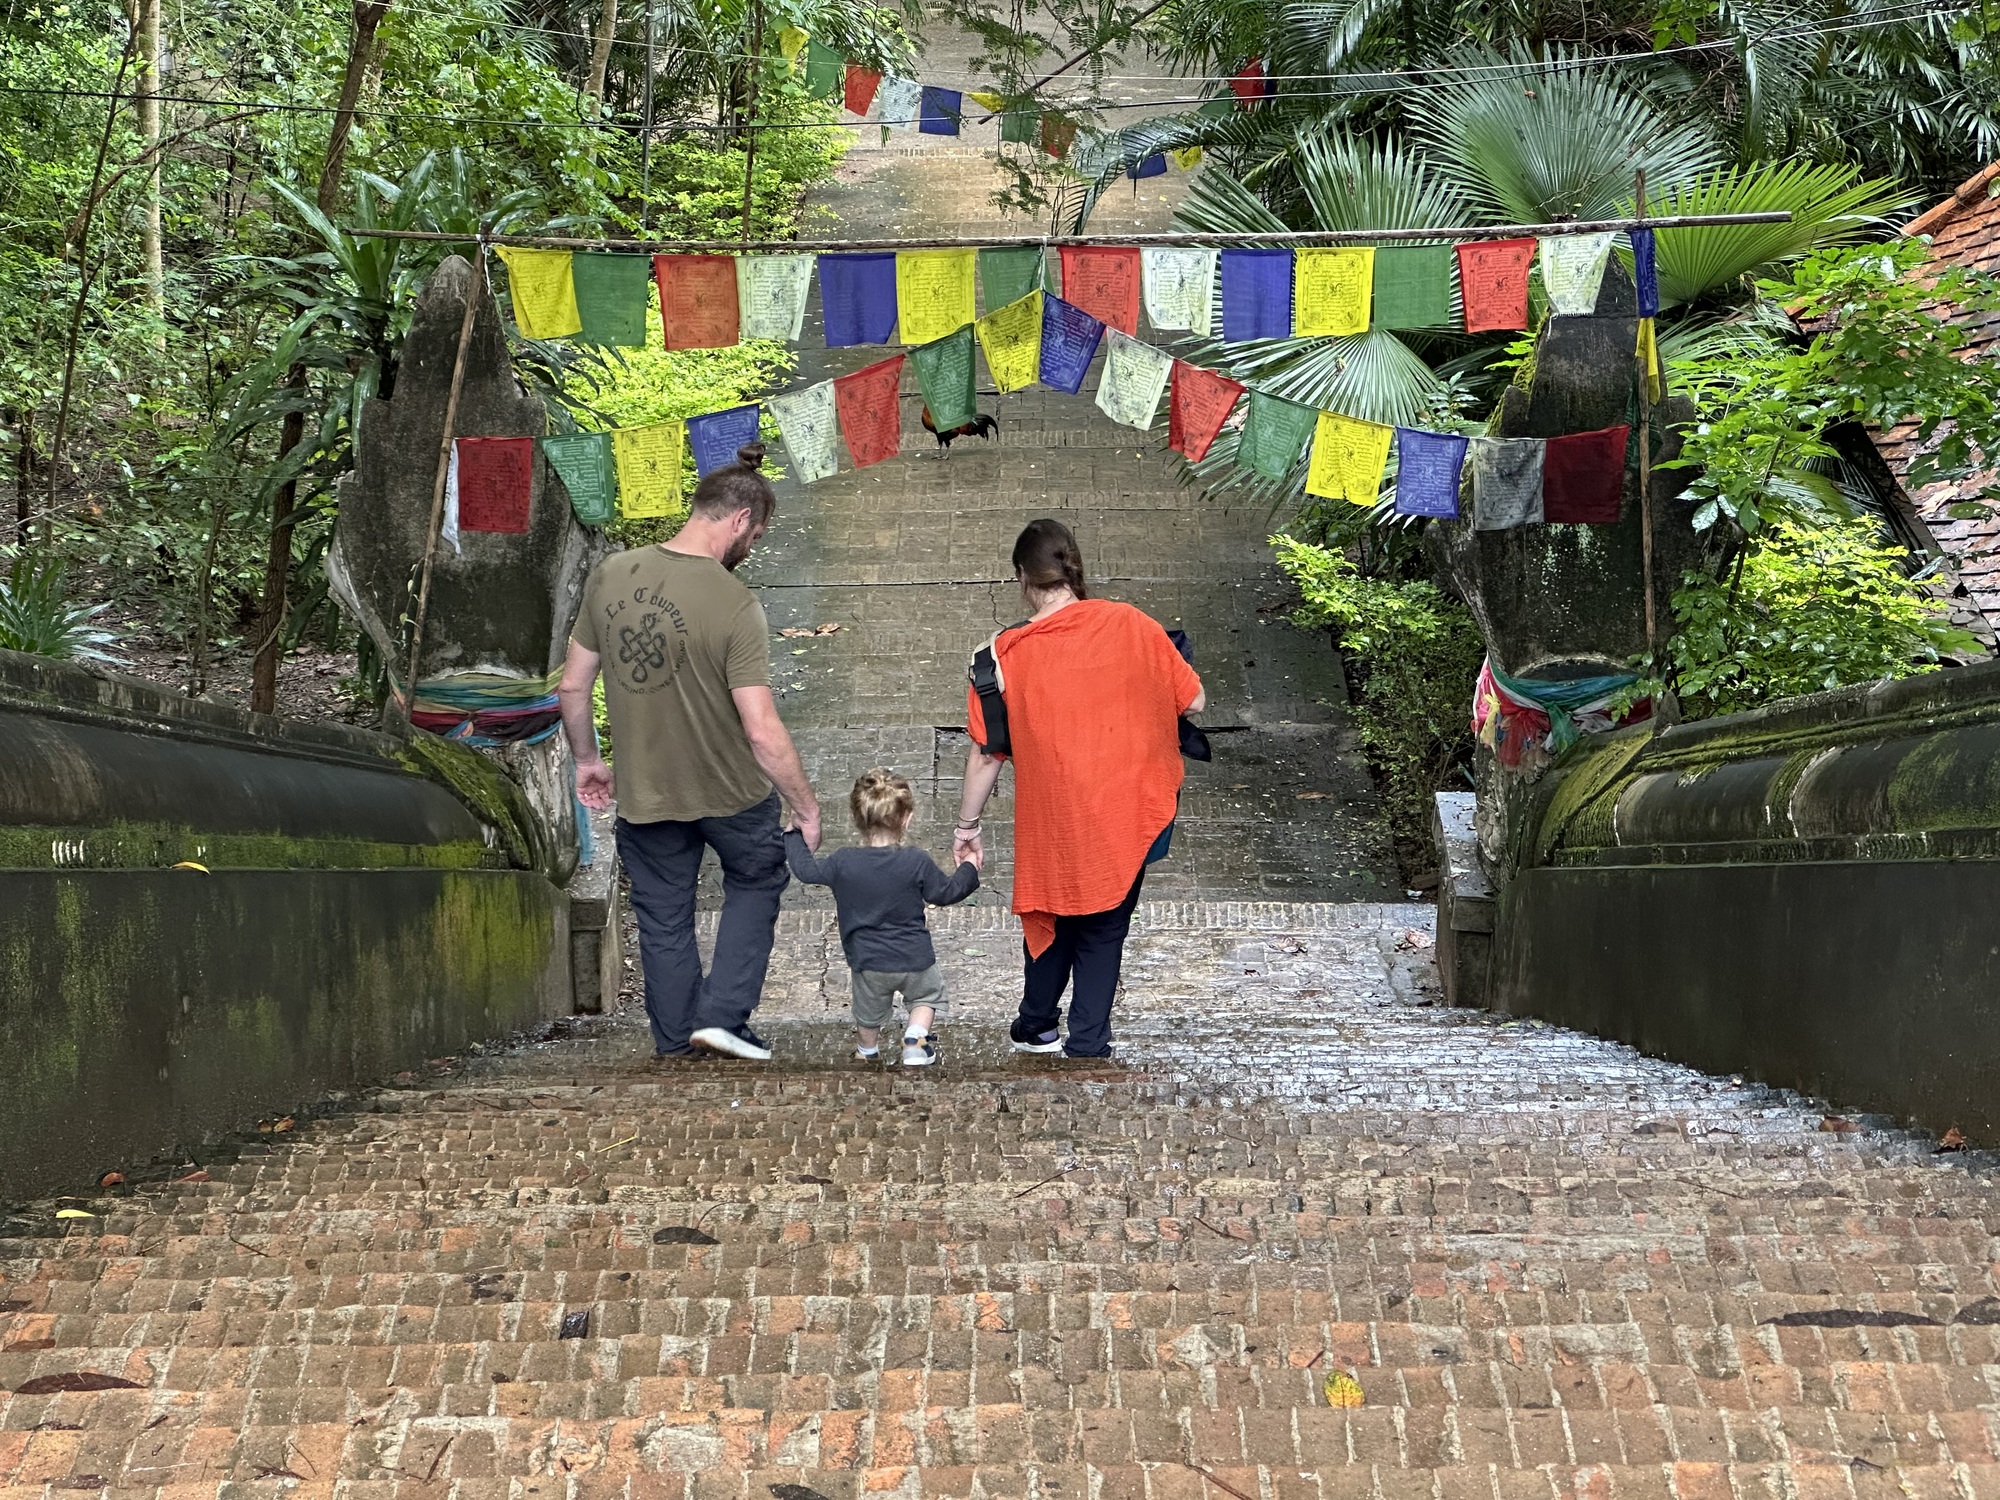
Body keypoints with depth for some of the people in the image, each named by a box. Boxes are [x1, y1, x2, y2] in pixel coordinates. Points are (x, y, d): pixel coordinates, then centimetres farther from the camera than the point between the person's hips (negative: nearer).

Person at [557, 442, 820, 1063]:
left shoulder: (610, 575, -8)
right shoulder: (734, 604, -24)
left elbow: (572, 687, 1)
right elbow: (762, 732, -24)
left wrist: (586, 760, 18)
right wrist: (807, 809, -11)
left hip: (643, 791, 4)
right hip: (731, 792, -4)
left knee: (662, 915, 21)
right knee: (756, 880, 24)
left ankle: (674, 1036, 35)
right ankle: (723, 1015, 17)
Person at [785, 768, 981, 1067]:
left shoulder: (842, 863, -13)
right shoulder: (917, 863, -15)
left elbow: (806, 870, 3)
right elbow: (945, 893, -2)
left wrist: (794, 835, 19)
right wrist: (969, 869, 16)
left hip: (868, 961, 1)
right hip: (914, 958, -1)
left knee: (869, 1010, 26)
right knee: (926, 994, 26)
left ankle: (868, 1048, 47)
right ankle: (915, 1040, 7)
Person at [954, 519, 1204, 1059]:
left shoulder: (1006, 654, -8)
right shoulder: (1131, 625, -8)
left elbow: (986, 752, -4)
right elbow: (1193, 701, -2)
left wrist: (966, 826, 7)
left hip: (1053, 819, 0)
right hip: (1129, 814, 0)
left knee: (1053, 919, 23)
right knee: (1103, 930, 14)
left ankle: (1036, 1028, 37)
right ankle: (1087, 1045, 15)